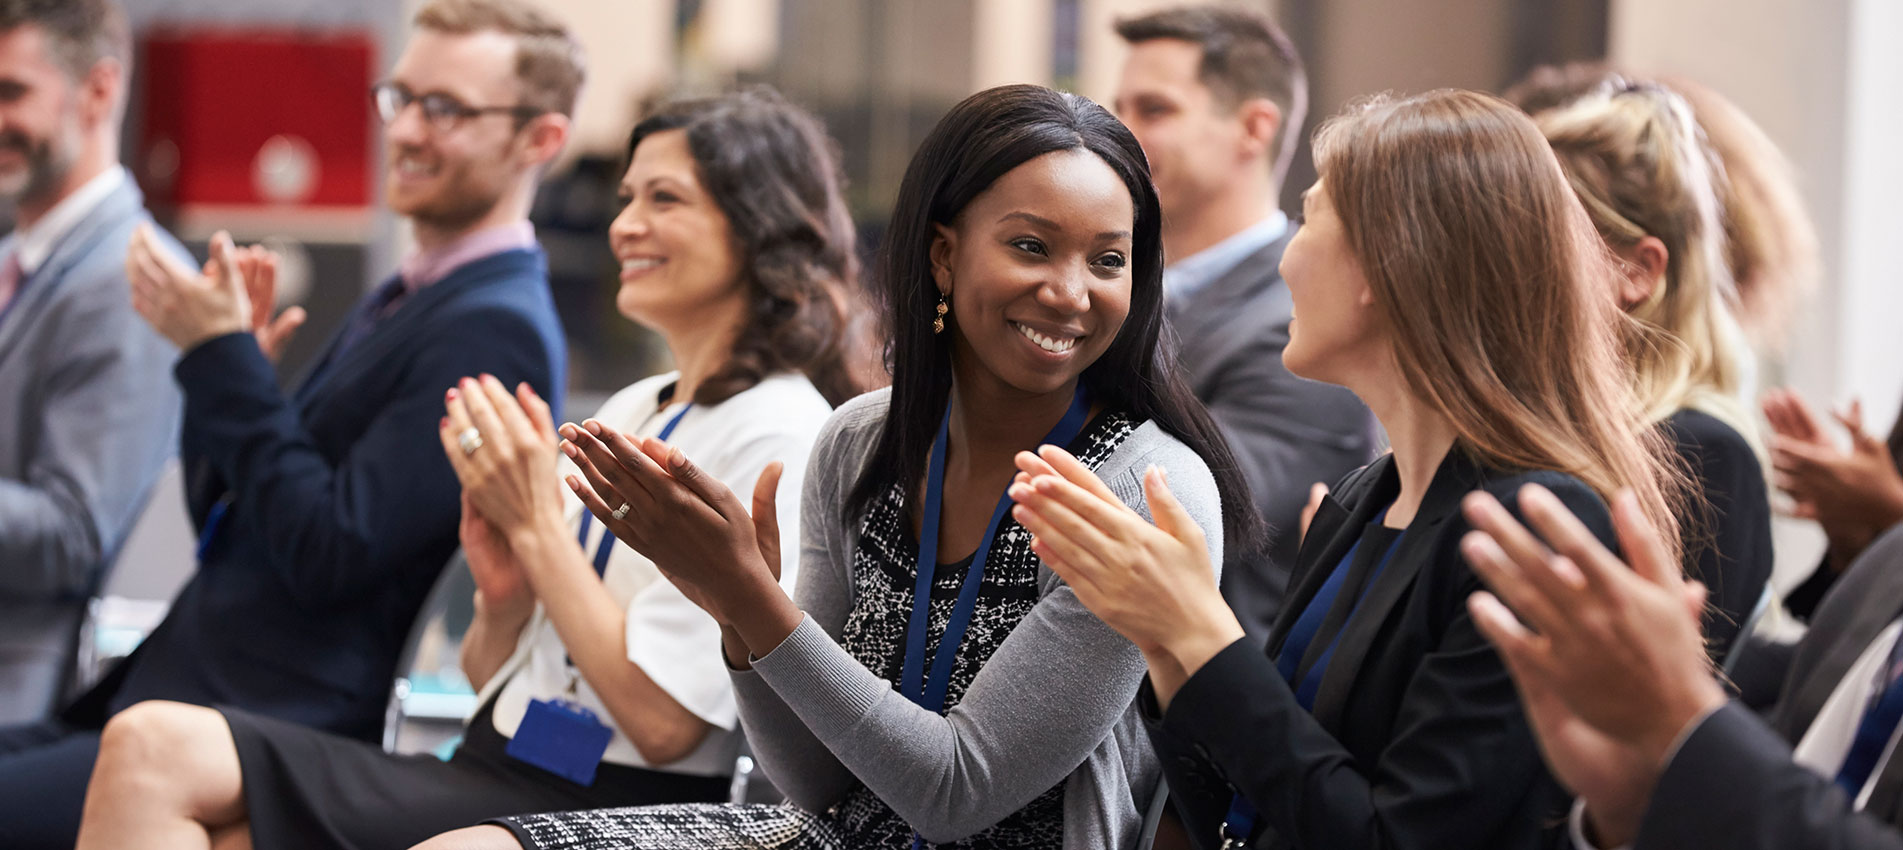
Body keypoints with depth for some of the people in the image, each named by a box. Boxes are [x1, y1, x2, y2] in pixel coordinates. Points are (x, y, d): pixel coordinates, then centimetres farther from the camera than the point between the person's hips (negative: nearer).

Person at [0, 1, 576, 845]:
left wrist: (222, 357, -12)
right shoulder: (399, 302, 21)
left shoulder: (493, 330, -11)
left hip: (276, 734, -10)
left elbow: (327, 557, -18)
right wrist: (225, 360, 4)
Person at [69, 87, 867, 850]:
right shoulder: (625, 412, 19)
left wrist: (539, 523, -9)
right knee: (150, 746, -15)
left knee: (157, 752, -22)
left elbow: (663, 721, -15)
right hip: (494, 768, 8)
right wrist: (504, 595, -2)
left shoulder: (777, 436, -7)